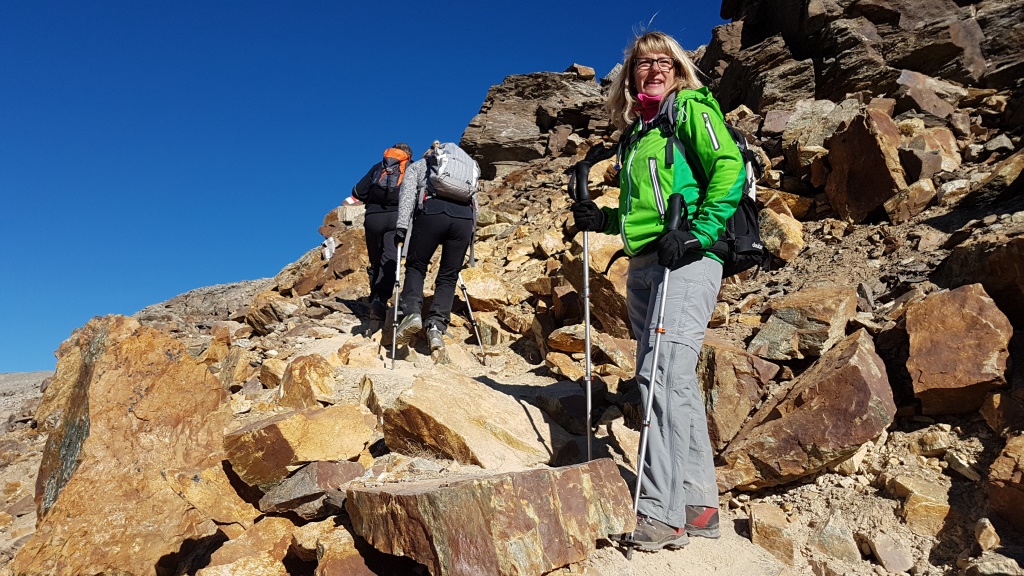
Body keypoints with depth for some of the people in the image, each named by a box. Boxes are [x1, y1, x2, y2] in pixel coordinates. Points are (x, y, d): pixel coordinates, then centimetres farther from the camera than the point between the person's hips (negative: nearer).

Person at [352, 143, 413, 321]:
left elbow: (357, 192, 13)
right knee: (390, 261, -9)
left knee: (375, 262, 14)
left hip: (373, 217, 2)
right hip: (397, 217, -2)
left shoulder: (378, 167, 23)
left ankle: (374, 299, 12)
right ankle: (381, 300, -26)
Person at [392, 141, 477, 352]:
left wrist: (402, 225, 0)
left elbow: (408, 193, 9)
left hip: (432, 212, -2)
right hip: (465, 217, 3)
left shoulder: (417, 166, 29)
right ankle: (436, 326, -7)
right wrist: (470, 235, 31)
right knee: (448, 276, 9)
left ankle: (412, 312, -8)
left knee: (416, 266, 13)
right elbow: (474, 203, 29)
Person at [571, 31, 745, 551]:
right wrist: (604, 220, 13)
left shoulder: (691, 109, 5)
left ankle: (661, 512, -15)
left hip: (687, 260, -8)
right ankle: (699, 505, 16)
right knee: (673, 381, 7)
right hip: (643, 264, 8)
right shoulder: (634, 132, 25)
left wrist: (697, 232, -20)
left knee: (664, 372, -19)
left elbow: (729, 167, -10)